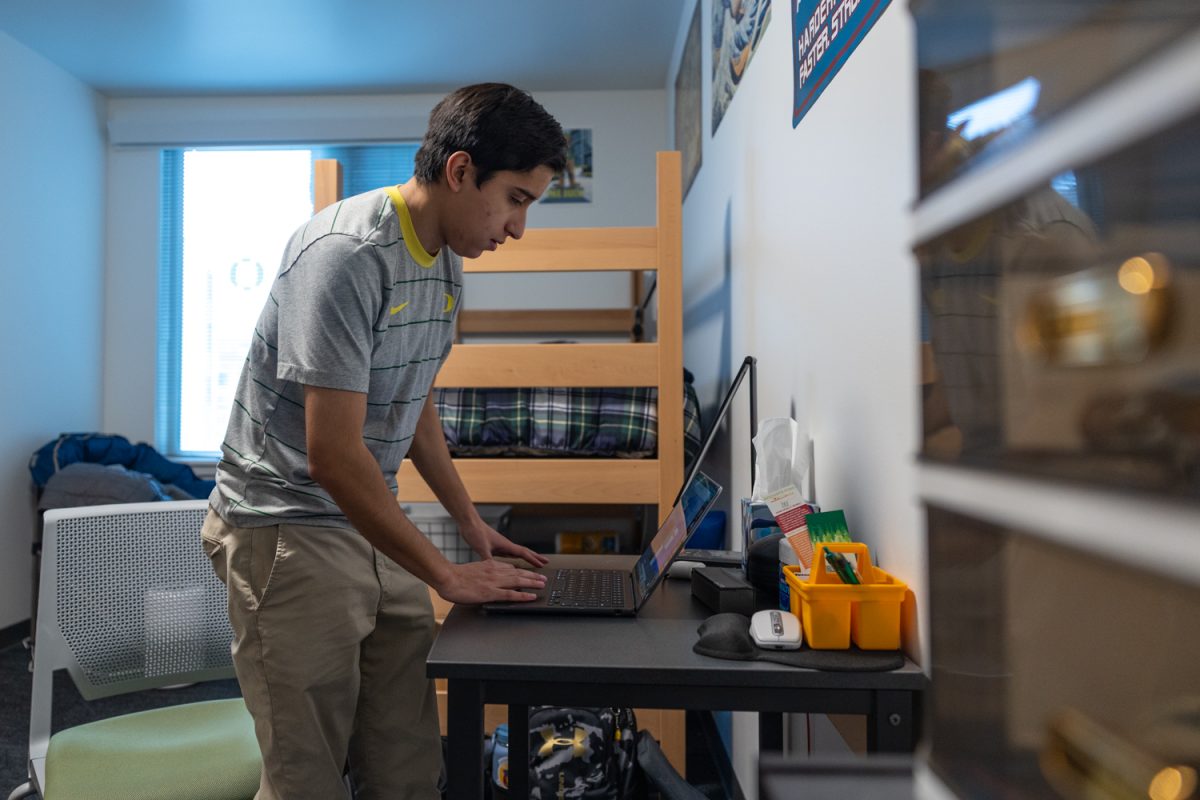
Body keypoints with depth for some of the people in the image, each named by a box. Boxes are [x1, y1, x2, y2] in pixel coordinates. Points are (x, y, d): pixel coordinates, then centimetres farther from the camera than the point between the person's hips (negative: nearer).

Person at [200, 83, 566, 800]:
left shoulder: (447, 262, 8)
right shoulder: (346, 255, -20)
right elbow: (333, 454, -23)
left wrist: (474, 527, 16)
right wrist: (446, 575, -15)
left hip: (375, 531, 8)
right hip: (290, 533, -7)